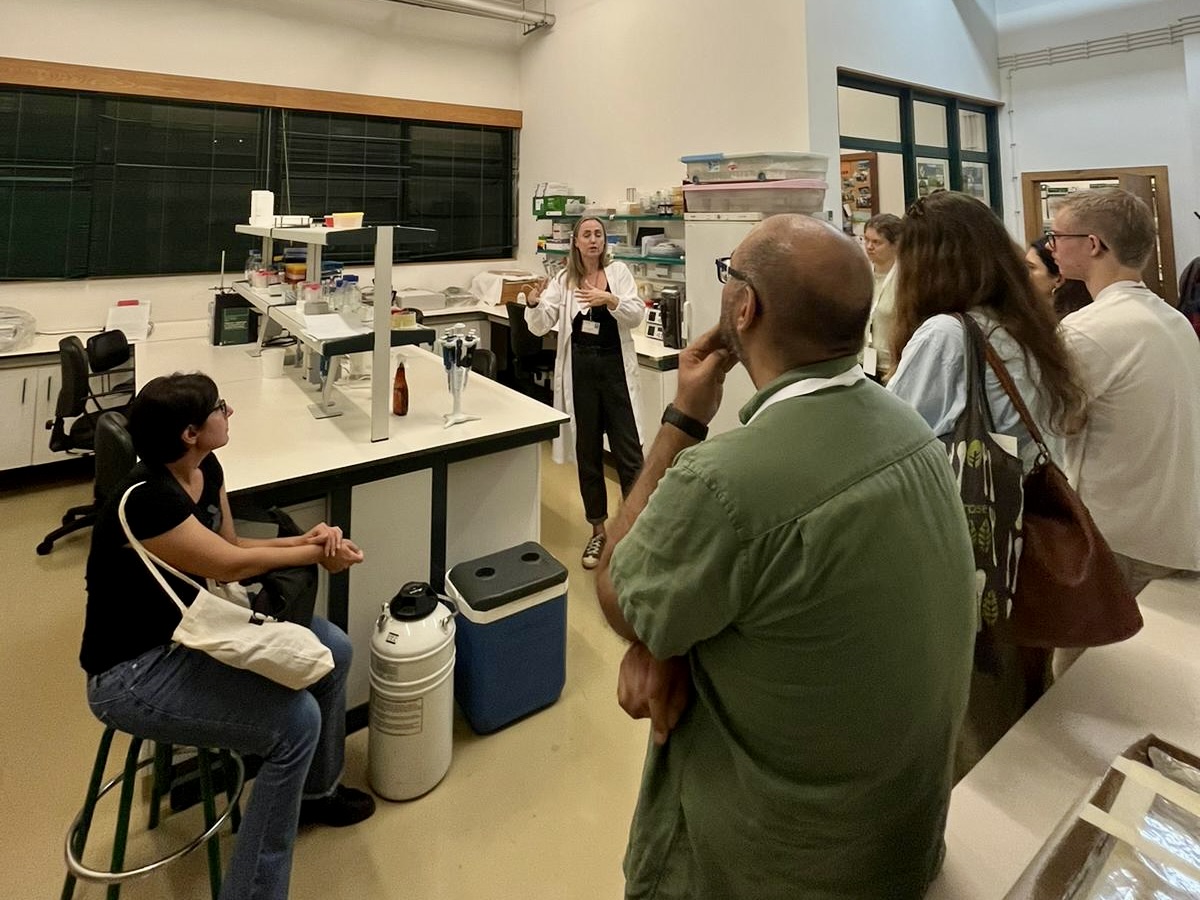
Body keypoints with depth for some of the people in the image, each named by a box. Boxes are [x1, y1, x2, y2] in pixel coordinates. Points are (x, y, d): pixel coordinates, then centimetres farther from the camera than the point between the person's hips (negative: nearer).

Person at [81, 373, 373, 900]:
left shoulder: (206, 470, -3)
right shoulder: (144, 501, -29)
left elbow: (229, 548, 6)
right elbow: (230, 566, -23)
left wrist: (305, 540, -10)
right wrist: (316, 554, -11)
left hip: (190, 632, 9)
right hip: (132, 674, -9)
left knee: (331, 649, 3)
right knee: (295, 720, -21)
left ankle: (316, 789, 27)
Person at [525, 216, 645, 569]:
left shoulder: (618, 272, 4)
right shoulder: (563, 280, 7)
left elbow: (637, 314, -8)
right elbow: (540, 326, -1)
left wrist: (609, 299, -26)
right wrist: (534, 303, -22)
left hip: (615, 367, -1)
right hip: (580, 370, 2)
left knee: (628, 453, -5)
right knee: (587, 453, 9)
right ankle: (598, 530, 24)